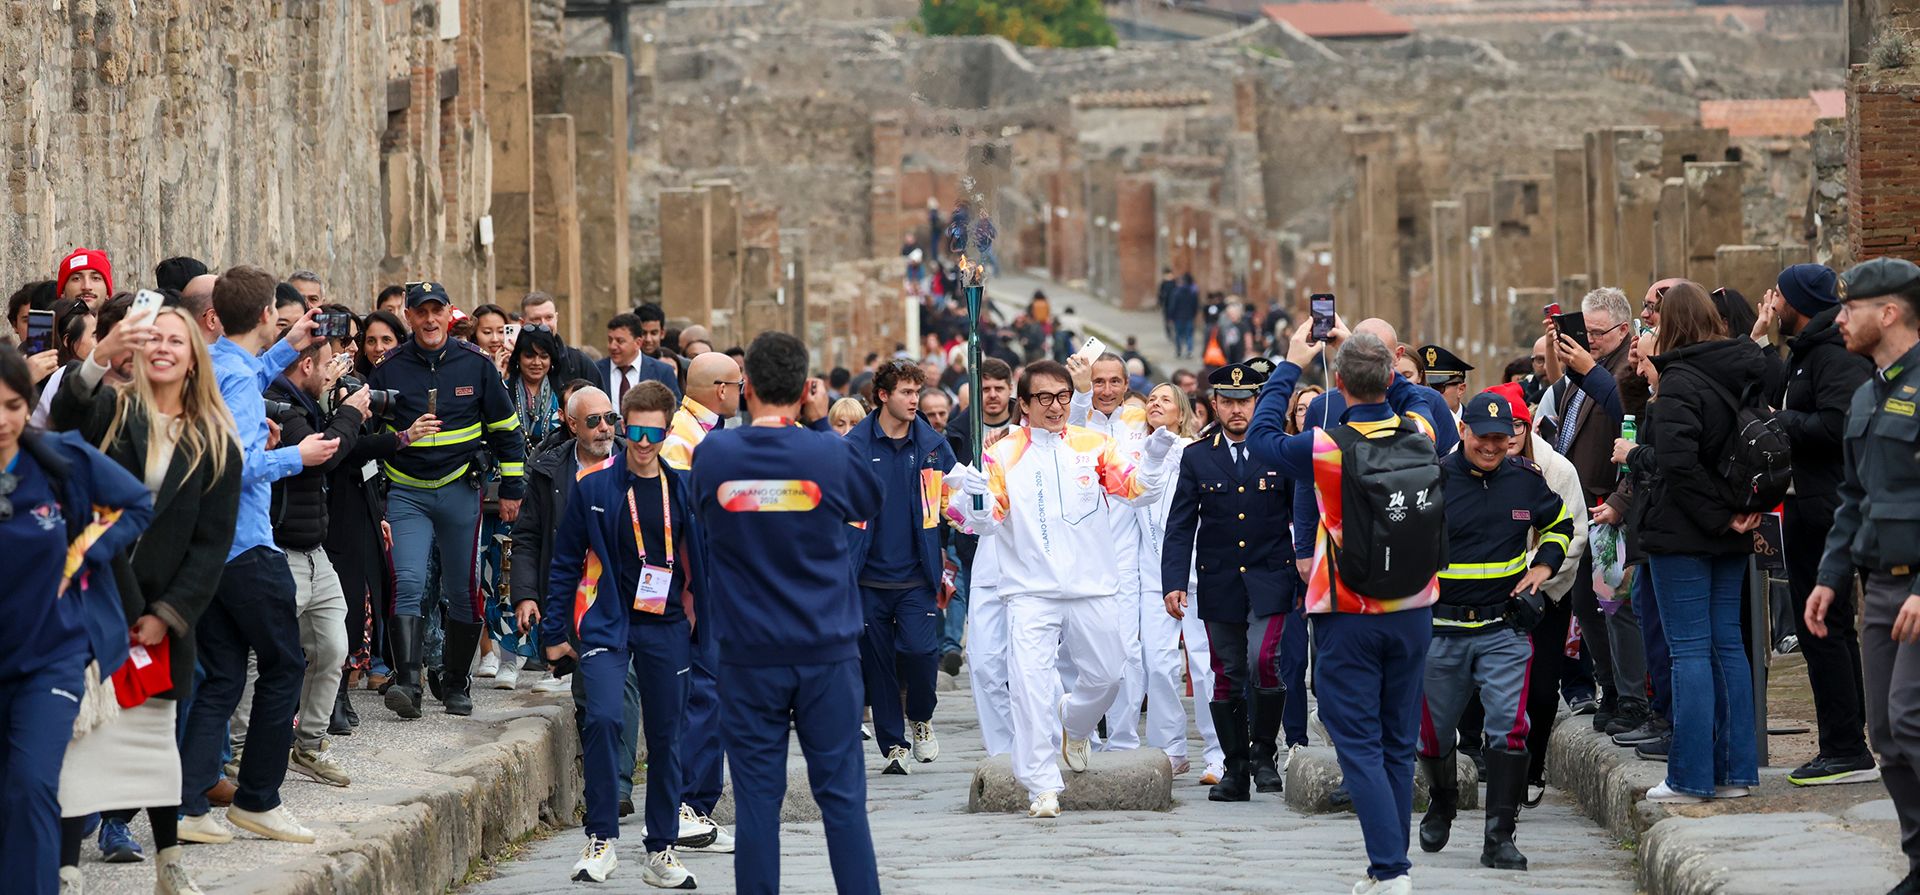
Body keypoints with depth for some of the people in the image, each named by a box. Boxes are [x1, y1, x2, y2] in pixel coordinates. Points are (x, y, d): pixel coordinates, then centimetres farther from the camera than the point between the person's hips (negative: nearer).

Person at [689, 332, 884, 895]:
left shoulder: (713, 454, -5)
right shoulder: (830, 454, -8)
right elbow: (872, 502, 12)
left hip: (749, 655, 0)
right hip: (827, 651, 0)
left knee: (756, 796, 4)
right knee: (841, 792, 4)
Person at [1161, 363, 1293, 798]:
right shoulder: (1196, 457, 6)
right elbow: (1180, 525, 4)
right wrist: (1173, 581, -6)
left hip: (1270, 582, -2)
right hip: (1218, 584, 2)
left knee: (1264, 662, -18)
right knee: (1227, 677, 5)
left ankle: (1264, 751, 0)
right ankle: (1234, 769, 13)